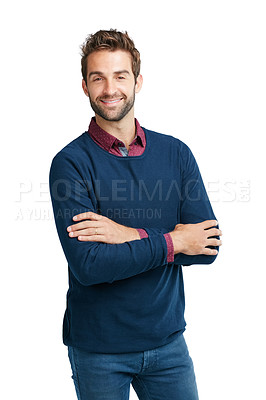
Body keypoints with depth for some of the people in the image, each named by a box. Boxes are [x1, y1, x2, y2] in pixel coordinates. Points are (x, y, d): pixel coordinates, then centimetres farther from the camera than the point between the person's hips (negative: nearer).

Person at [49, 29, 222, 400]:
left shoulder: (176, 153, -1)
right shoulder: (70, 163, -12)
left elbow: (207, 245, -7)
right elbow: (87, 265, -22)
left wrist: (131, 236, -19)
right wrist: (172, 241, -17)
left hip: (167, 339, 3)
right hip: (96, 347, -2)